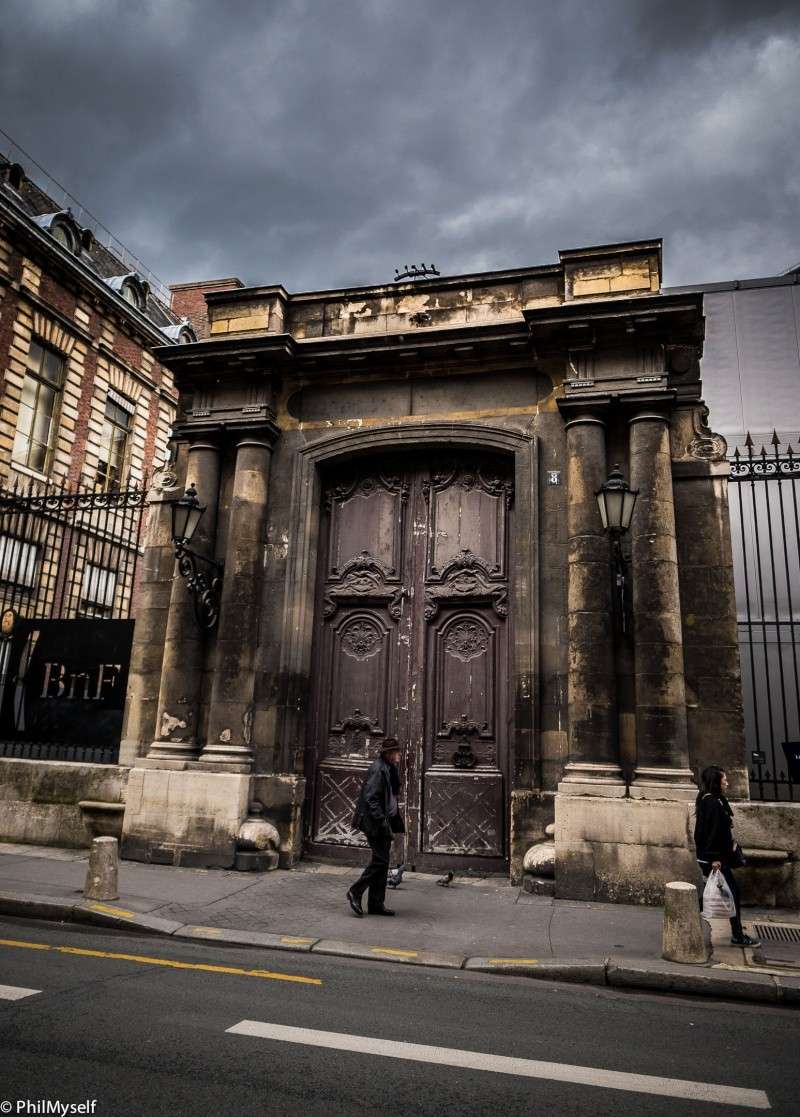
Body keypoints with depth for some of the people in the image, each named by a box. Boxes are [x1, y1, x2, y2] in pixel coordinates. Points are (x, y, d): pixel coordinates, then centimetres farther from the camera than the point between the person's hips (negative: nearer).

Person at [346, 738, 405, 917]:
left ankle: (376, 904, 17)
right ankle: (355, 892, 5)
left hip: (385, 820, 9)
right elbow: (370, 798, -21)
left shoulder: (390, 769, 13)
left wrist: (396, 821, 16)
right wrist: (382, 821, -24)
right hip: (375, 822, -9)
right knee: (380, 860, -8)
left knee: (382, 862, 10)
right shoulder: (378, 769, -17)